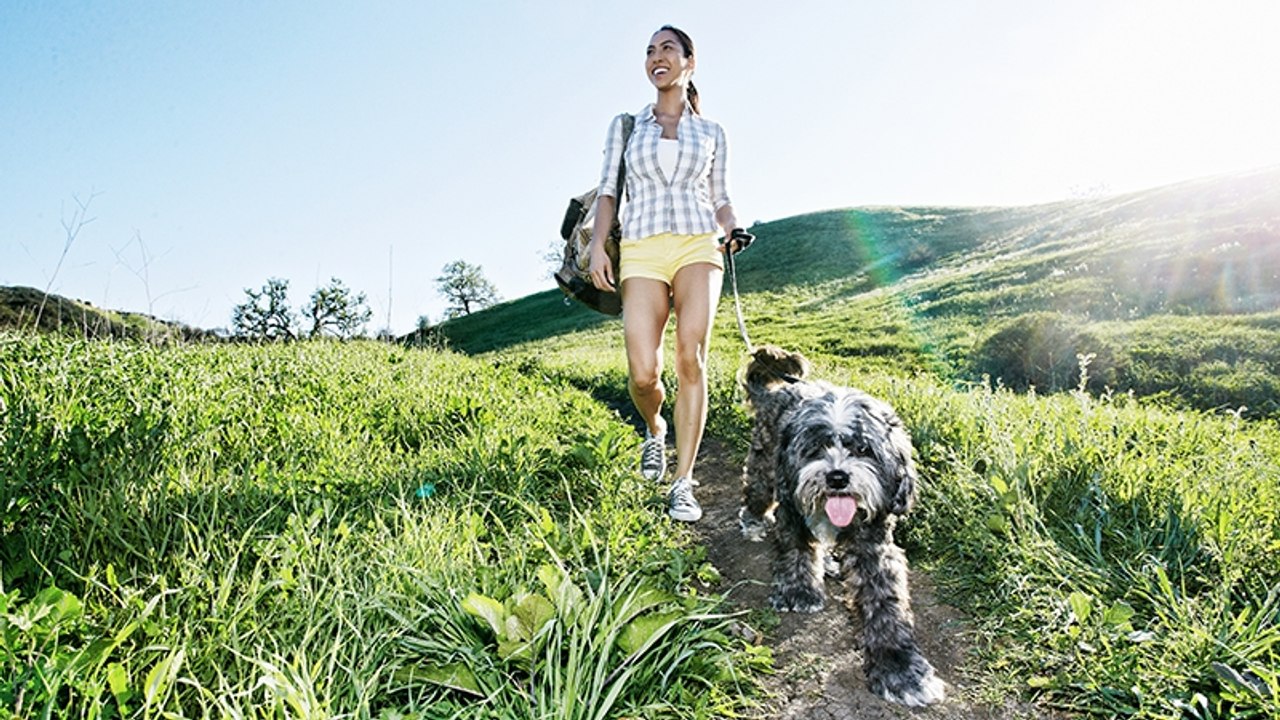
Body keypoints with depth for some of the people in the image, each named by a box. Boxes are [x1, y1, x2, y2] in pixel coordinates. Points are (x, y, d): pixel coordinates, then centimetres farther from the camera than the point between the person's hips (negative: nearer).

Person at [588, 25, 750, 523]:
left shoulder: (711, 133, 18)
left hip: (698, 246, 0)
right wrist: (597, 247, -3)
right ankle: (654, 429, 23)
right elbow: (608, 191, 11)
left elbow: (720, 198, 19)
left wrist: (732, 232, -2)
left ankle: (682, 483, -11)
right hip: (642, 252, 0)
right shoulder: (625, 125, 18)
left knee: (691, 358, -17)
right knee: (643, 373, -13)